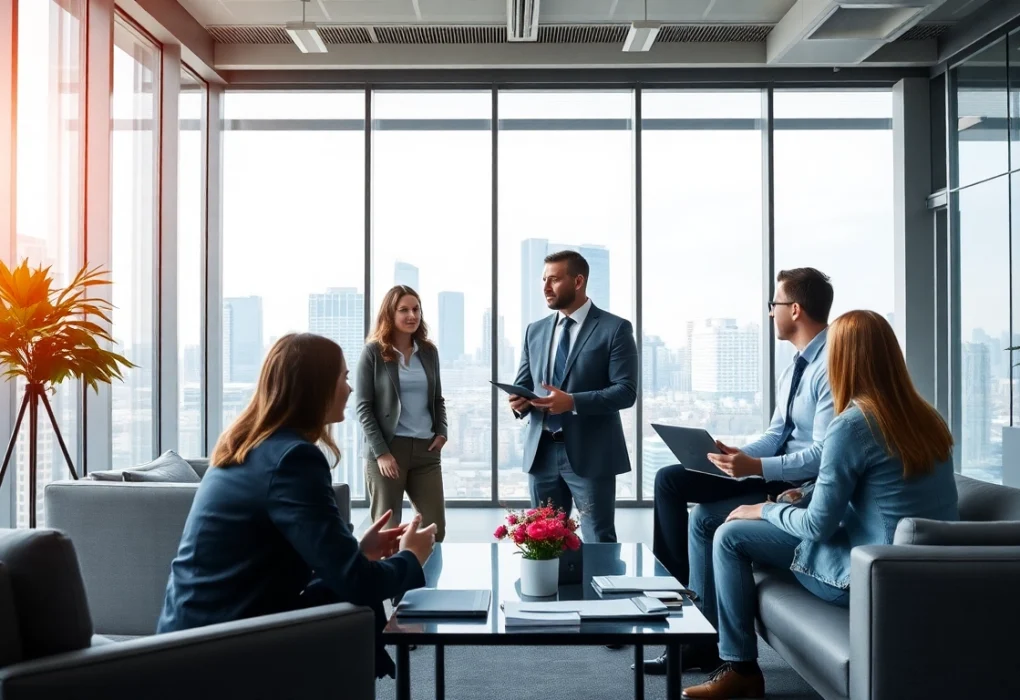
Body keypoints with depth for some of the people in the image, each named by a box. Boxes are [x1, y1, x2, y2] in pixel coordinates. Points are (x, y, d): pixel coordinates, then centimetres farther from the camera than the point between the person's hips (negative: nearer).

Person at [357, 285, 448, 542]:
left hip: (426, 448, 4)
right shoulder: (373, 352, -2)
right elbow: (364, 407, -6)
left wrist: (441, 432, 1)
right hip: (387, 448, -4)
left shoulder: (429, 351, 11)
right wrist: (380, 452, -13)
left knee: (435, 528, 3)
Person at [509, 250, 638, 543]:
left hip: (589, 453, -5)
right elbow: (523, 384, 16)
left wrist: (573, 402, -23)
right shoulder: (535, 331, 13)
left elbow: (626, 391, -11)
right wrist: (519, 401, -9)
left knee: (599, 540, -1)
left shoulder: (615, 328, -4)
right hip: (542, 451, 5)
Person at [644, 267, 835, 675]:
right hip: (773, 471, 10)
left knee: (706, 521, -20)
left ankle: (704, 643, -3)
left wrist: (755, 468, -31)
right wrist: (738, 456, -5)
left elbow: (824, 455, -26)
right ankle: (685, 584, 4)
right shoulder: (797, 364, 11)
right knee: (670, 480, -1)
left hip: (803, 488, -9)